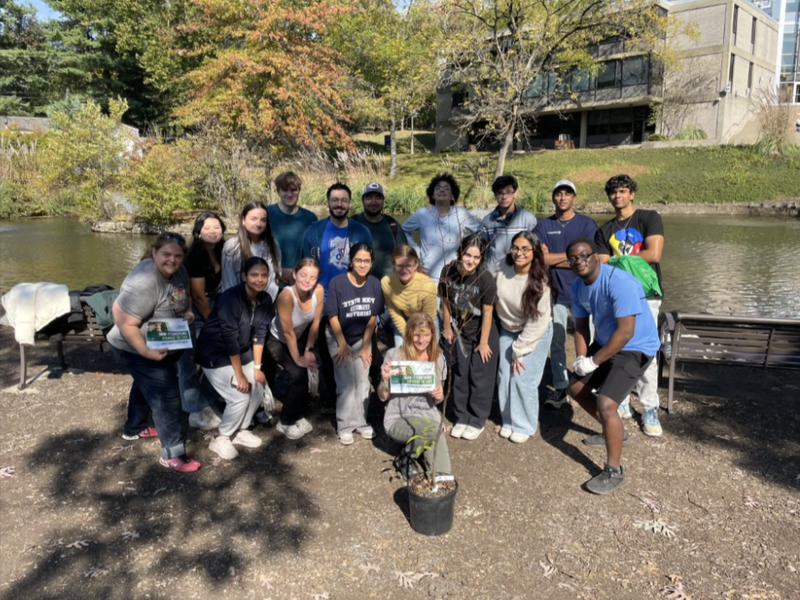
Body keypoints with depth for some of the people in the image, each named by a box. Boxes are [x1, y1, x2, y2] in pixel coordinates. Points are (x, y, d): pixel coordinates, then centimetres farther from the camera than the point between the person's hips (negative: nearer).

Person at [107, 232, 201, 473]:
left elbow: (185, 297, 12)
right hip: (136, 349, -10)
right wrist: (146, 352, -40)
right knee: (166, 396, -9)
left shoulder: (177, 271, -7)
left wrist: (188, 311, -8)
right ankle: (172, 453, 1)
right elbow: (125, 323, -34)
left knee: (146, 385, 28)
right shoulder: (144, 283, -34)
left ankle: (134, 428, 51)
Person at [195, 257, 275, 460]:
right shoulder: (231, 298, -28)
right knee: (240, 397, -15)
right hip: (215, 354, -7)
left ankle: (240, 431, 22)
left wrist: (257, 367, -4)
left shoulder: (265, 300, -7)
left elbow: (259, 334, -1)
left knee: (258, 391, 0)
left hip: (241, 353, 7)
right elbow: (230, 338, -27)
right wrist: (239, 375, -22)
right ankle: (220, 438, 7)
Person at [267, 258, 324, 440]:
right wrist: (298, 359, -18)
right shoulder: (286, 295, -37)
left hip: (301, 337, 4)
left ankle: (297, 415, 19)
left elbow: (315, 322, -11)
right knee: (298, 375, -16)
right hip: (277, 341, -4)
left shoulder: (318, 290, -24)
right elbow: (288, 332, -27)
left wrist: (309, 350, -7)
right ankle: (286, 422, 6)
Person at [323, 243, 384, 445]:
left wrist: (365, 346, -2)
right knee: (346, 382, -7)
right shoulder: (337, 283, -21)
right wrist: (343, 345, -13)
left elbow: (372, 318, -4)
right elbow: (333, 316, -15)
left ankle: (361, 422, 15)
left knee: (363, 381, 1)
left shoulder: (375, 284, -12)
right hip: (338, 338, -3)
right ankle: (345, 426, 3)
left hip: (362, 338, 3)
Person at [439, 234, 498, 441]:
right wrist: (447, 328, 4)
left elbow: (487, 312, -18)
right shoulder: (448, 271, -17)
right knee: (459, 376, 12)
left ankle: (477, 421, 21)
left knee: (480, 378, 6)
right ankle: (462, 417, 28)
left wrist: (483, 342, -12)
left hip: (482, 333, -3)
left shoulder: (485, 277, -26)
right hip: (459, 333, 3)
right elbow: (446, 302, -3)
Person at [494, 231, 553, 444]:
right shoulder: (502, 271, -15)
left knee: (523, 380, -7)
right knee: (505, 377, 3)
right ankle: (508, 420, 22)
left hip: (535, 333, -4)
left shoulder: (539, 282, -24)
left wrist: (519, 351, -16)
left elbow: (537, 322, -20)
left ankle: (525, 426, 12)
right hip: (508, 330, 4)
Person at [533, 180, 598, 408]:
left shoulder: (587, 224, 2)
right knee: (556, 342, 3)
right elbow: (541, 259, -6)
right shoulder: (543, 226, 6)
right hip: (556, 292, 2)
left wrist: (553, 257, -7)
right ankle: (560, 387, 12)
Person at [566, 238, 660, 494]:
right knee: (576, 388, 16)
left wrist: (593, 361, -24)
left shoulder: (619, 282, -29)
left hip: (635, 348, -9)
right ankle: (615, 432, 39)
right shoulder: (578, 286, -3)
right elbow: (581, 326, 7)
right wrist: (581, 358, -9)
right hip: (604, 342, 9)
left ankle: (614, 471, -3)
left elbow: (626, 332, -31)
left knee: (605, 402, -22)